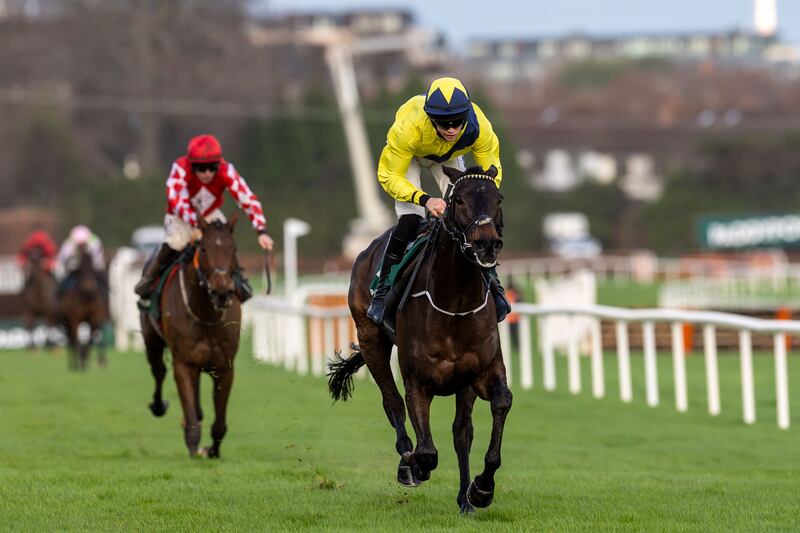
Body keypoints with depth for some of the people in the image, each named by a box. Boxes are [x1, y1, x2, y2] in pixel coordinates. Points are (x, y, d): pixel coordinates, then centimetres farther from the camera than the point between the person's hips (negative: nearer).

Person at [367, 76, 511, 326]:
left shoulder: (480, 128, -37)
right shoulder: (408, 128, -45)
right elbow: (389, 176, -34)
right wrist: (424, 199, -48)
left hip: (448, 157, 3)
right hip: (409, 155, -3)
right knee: (409, 221, -19)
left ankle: (491, 283, 12)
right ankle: (382, 291, -7)